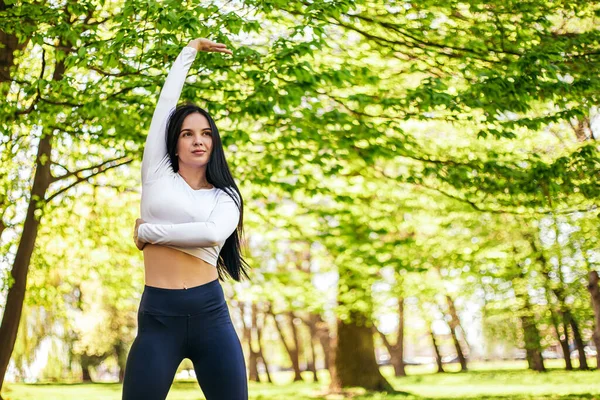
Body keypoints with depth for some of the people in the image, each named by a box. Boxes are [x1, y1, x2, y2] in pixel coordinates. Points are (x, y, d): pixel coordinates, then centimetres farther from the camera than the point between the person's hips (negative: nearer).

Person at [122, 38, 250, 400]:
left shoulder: (226, 195, 10)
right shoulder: (158, 175, 10)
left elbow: (212, 233, -13)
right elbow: (167, 102, 13)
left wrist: (148, 231, -6)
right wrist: (190, 50, 23)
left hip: (211, 315, 1)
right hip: (158, 316, 0)